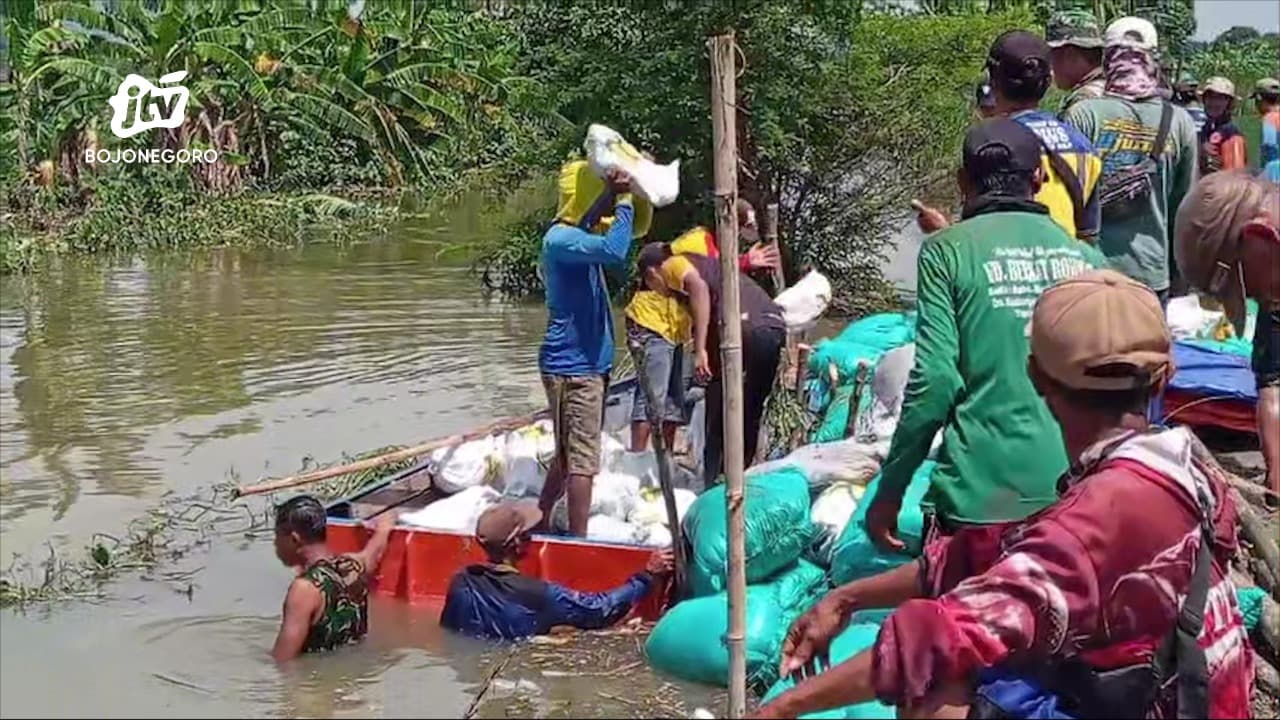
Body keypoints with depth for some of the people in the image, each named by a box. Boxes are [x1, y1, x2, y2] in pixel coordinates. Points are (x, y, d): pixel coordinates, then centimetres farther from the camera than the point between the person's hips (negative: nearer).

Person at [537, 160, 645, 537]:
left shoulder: (583, 233, 12)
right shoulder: (560, 238, -18)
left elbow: (636, 228, 22)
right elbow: (614, 250, -35)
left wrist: (638, 192, 3)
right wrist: (624, 200, -22)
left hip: (589, 362, 10)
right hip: (573, 366, -10)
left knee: (568, 454, 18)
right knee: (582, 459, -6)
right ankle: (578, 539, -2)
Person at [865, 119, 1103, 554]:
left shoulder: (947, 252, -2)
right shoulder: (1084, 257, 10)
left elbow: (935, 380, -10)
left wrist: (889, 493, -2)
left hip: (982, 494, -4)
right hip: (1072, 491, 4)